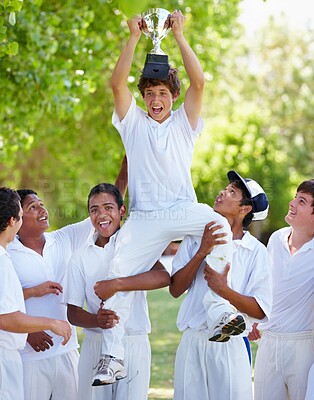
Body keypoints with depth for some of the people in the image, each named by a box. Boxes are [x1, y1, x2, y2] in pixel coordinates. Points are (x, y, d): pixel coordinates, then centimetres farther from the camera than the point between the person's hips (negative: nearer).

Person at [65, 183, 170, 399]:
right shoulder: (81, 257, 8)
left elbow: (164, 277, -19)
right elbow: (72, 312, 3)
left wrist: (116, 284, -28)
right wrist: (96, 320, -19)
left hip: (134, 343, -2)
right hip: (95, 344, 2)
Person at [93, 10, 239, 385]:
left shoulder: (184, 123, 12)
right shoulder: (133, 122, 14)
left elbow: (198, 82, -3)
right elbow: (117, 84, -1)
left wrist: (179, 35, -4)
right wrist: (134, 37, -4)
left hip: (182, 210, -1)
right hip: (143, 218, 2)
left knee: (219, 225, -33)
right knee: (119, 277, -10)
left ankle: (220, 310, -36)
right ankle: (111, 354, -3)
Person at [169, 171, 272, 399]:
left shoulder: (256, 252, -2)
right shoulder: (196, 239, 6)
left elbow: (260, 311, -7)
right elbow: (175, 290, -3)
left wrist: (224, 290, -20)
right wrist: (202, 252, -13)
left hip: (230, 346, -2)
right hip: (192, 343, 2)